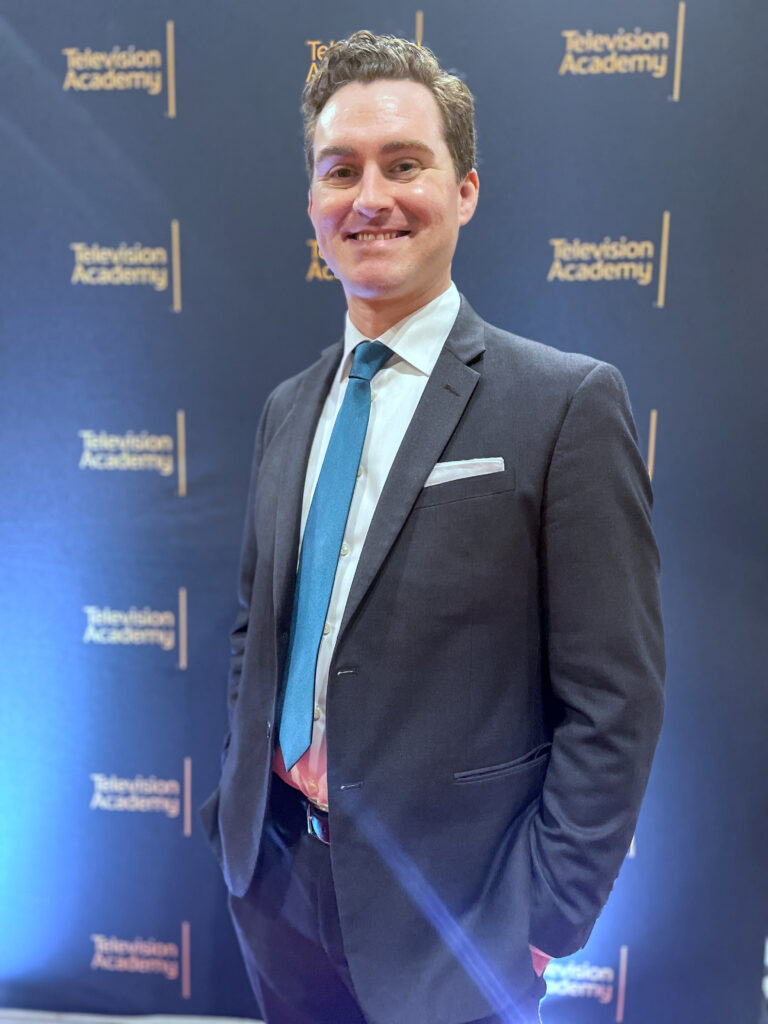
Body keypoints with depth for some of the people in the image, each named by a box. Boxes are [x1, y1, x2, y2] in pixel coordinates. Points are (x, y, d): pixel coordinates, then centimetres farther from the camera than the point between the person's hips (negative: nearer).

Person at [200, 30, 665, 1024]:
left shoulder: (567, 402, -15)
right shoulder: (288, 407, 4)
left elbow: (614, 701, -14)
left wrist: (539, 924, -13)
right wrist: (241, 793, 6)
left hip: (445, 916, -5)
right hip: (272, 876, 6)